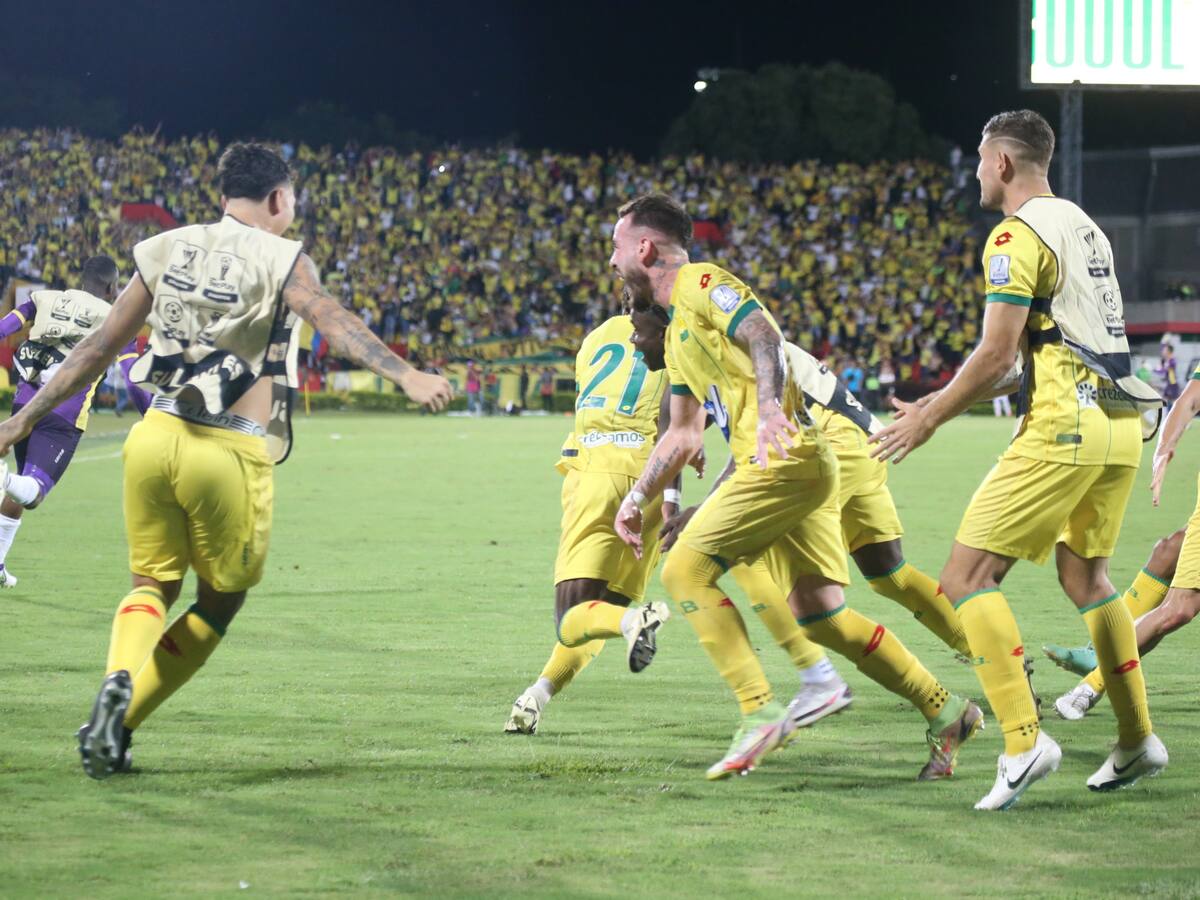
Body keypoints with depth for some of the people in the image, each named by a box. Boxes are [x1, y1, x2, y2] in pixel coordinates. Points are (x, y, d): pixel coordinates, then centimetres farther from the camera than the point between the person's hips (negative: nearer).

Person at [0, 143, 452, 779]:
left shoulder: (166, 252, 13)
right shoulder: (280, 260, 0)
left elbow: (100, 346, 16)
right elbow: (333, 324, -18)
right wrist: (405, 376, -28)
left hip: (155, 438, 4)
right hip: (228, 454, -4)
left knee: (152, 583, 18)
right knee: (219, 601, 15)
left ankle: (117, 682, -12)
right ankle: (121, 722, 7)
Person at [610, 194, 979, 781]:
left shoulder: (701, 283, -3)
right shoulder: (676, 330, 26)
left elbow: (763, 333, -21)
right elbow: (682, 434, 34)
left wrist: (769, 405, -36)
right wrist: (637, 500, 33)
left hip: (785, 461, -10)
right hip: (800, 468, 10)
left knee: (684, 571, -10)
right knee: (820, 615, 7)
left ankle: (759, 712, -15)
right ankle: (945, 711, 10)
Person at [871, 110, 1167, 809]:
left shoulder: (1019, 234, -8)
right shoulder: (1084, 227, 19)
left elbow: (996, 355, -14)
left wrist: (929, 419, -1)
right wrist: (943, 400, 25)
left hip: (1066, 425, -9)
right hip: (1121, 419, 9)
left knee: (968, 574, -6)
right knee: (1086, 574, 23)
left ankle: (1024, 739, -16)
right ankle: (1138, 739, 23)